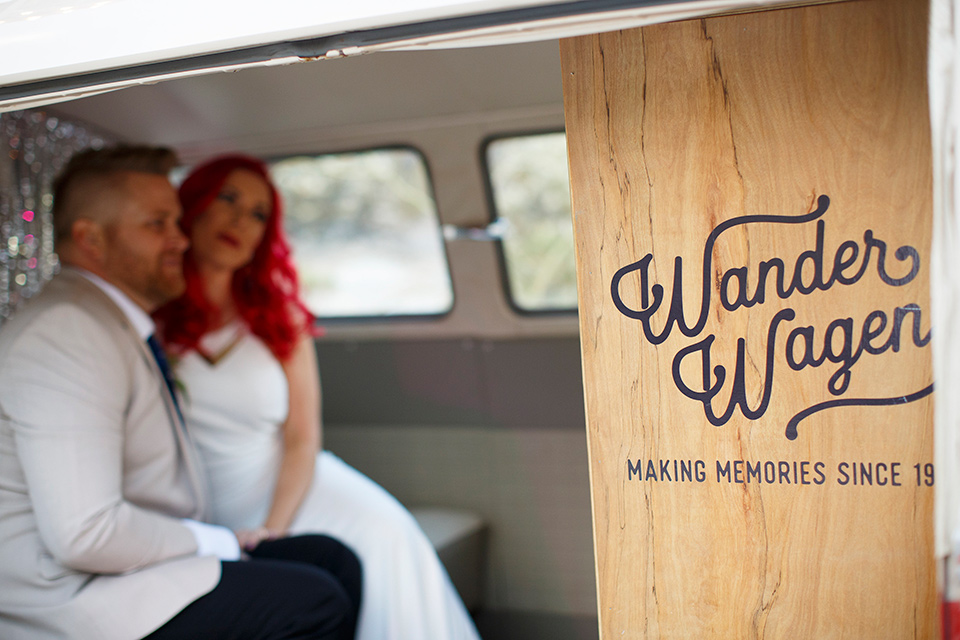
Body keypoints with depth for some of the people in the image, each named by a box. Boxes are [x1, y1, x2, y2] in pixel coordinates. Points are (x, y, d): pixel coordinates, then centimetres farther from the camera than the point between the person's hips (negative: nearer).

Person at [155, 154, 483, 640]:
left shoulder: (279, 315, 11)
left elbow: (302, 440, 4)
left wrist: (271, 530, -14)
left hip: (289, 489, 4)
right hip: (203, 512, -3)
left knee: (384, 533, -26)